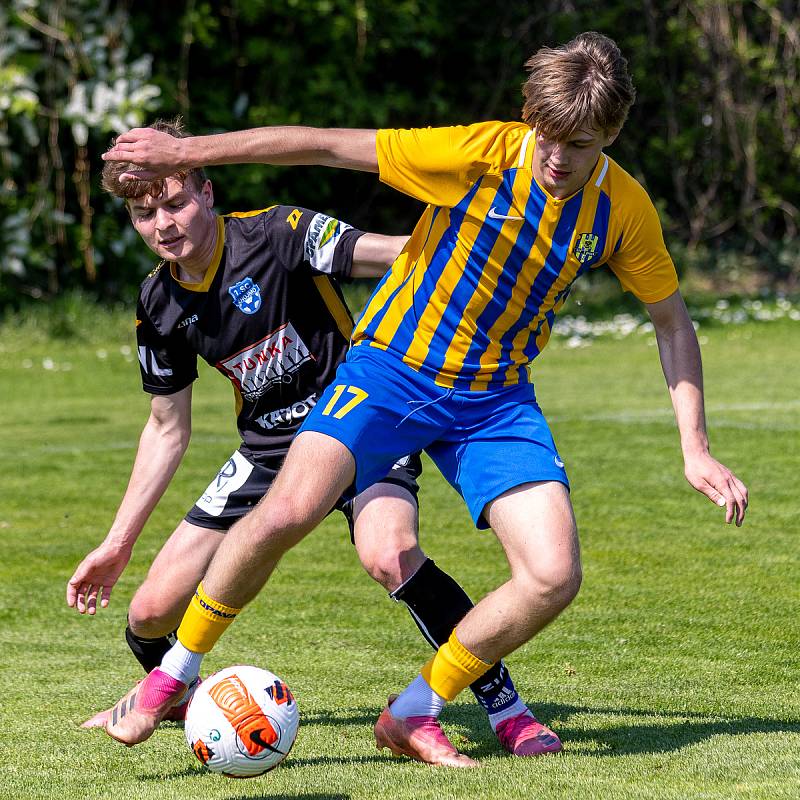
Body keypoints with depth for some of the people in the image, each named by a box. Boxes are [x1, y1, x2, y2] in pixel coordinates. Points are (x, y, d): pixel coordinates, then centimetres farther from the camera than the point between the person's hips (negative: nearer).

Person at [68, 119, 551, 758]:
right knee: (152, 609, -2)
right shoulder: (160, 305, 0)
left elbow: (394, 253, -27)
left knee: (387, 553, -37)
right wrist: (118, 544, 12)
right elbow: (168, 429, 12)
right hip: (270, 447, 5)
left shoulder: (276, 235, -18)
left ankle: (504, 705, -23)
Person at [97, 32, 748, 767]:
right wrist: (188, 152, -16)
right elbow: (328, 148, -16)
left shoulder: (623, 208, -8)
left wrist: (696, 448, 1)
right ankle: (173, 676, -3)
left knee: (554, 577, -15)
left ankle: (413, 715, 4)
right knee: (287, 512, -25)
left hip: (497, 398, 3)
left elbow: (671, 320, 7)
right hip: (394, 368, -3)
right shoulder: (481, 155, -19)